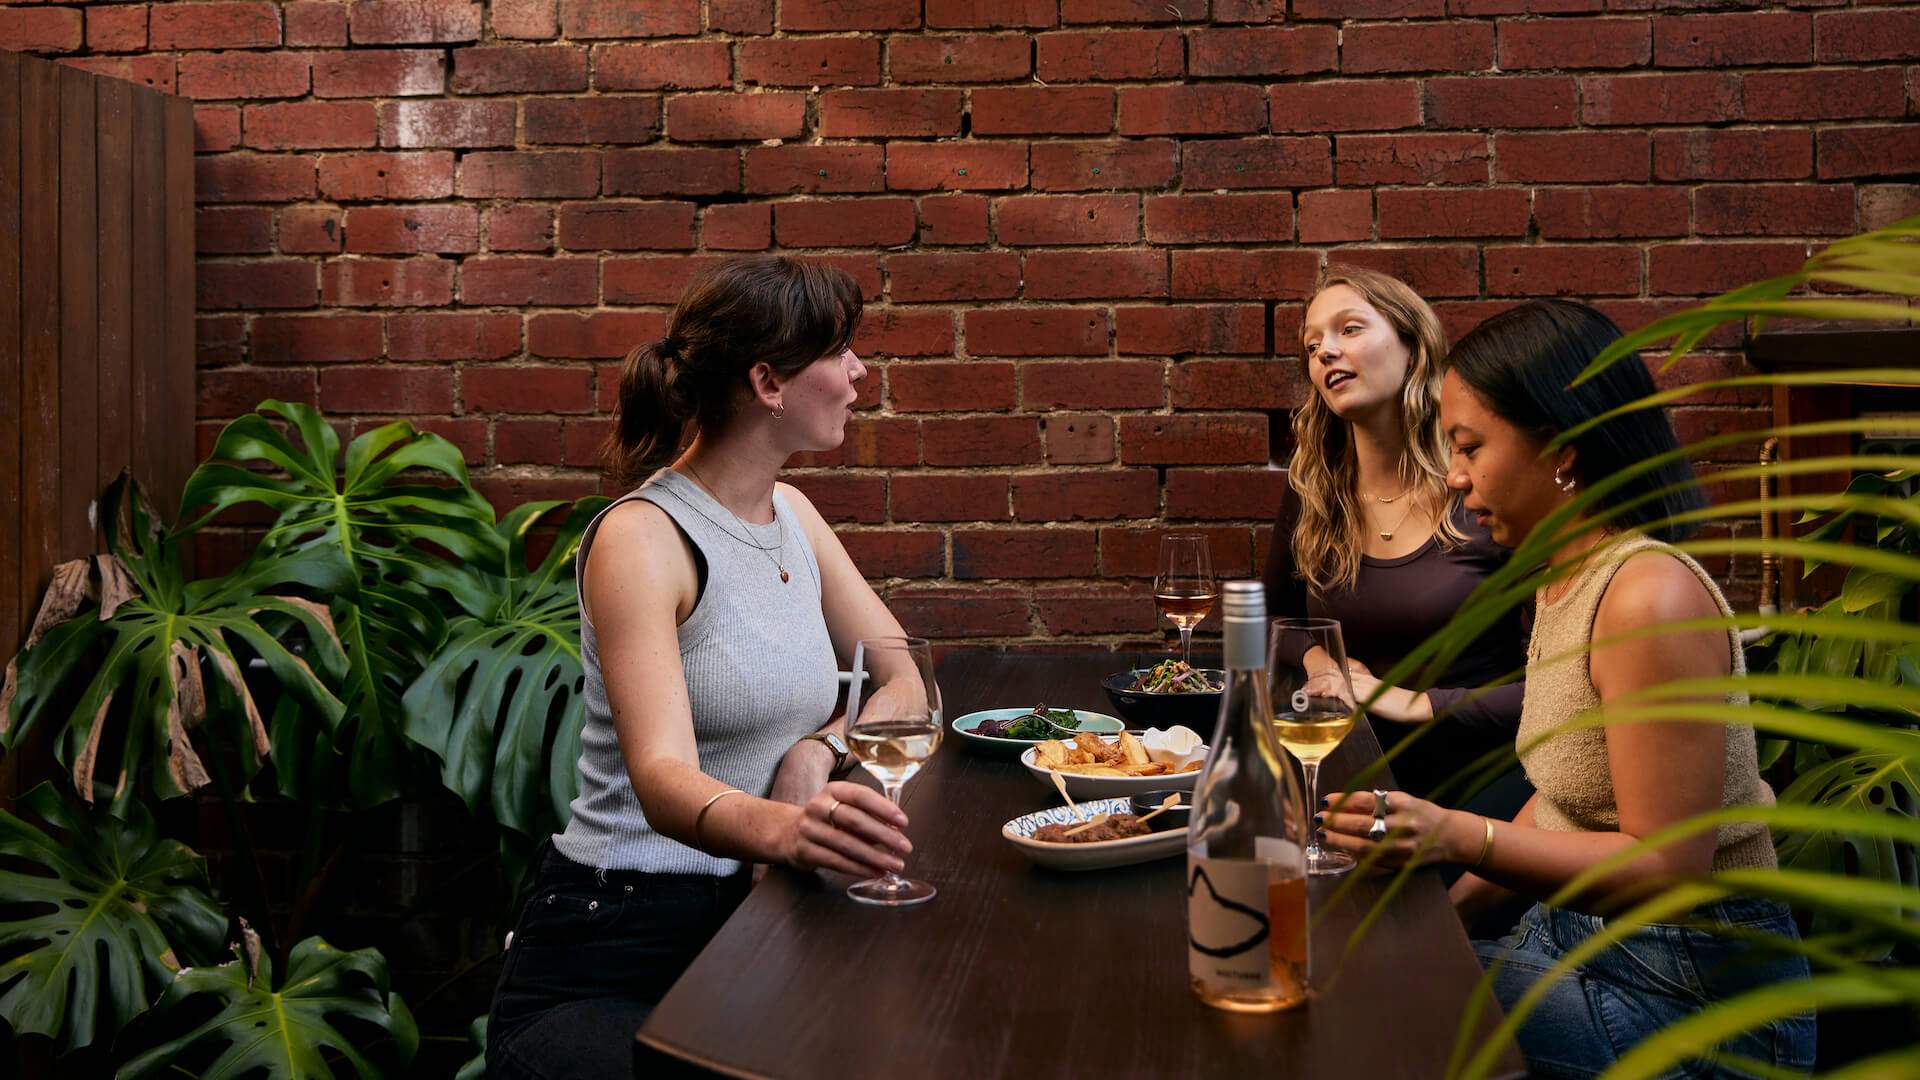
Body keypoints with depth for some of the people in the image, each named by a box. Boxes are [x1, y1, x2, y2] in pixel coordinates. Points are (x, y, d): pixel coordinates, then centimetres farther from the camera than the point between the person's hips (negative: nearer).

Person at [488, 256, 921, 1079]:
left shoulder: (792, 515, 10)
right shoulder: (641, 535, -14)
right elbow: (664, 779, -26)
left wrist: (820, 751, -10)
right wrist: (784, 829, -47)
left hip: (755, 918, 7)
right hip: (616, 949, -7)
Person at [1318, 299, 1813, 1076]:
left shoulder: (1650, 597, -23)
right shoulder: (1562, 581, 7)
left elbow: (1668, 865, -23)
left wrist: (1459, 837, -31)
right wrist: (1448, 903, 6)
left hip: (1687, 985, -8)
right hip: (1572, 937, 8)